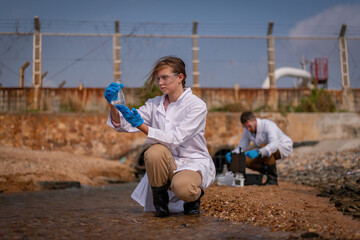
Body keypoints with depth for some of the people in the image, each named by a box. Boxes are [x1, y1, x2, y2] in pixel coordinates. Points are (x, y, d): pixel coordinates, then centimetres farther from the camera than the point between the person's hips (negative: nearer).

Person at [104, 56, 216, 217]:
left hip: (194, 163, -4)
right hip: (167, 164, 4)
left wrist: (140, 124, -32)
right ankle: (160, 201, -7)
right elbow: (124, 125, -2)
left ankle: (194, 196, 2)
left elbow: (174, 139, -23)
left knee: (182, 187, -37)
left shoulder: (197, 106, -12)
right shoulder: (155, 105, 5)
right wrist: (113, 105, -21)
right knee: (155, 151, -31)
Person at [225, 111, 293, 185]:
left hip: (283, 147, -6)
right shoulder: (247, 130, -10)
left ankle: (272, 179, -24)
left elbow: (274, 145, -45)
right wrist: (232, 153, -27)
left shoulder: (268, 125, -31)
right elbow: (242, 147, -6)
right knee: (246, 161, -14)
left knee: (263, 146, -37)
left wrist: (258, 152, -58)